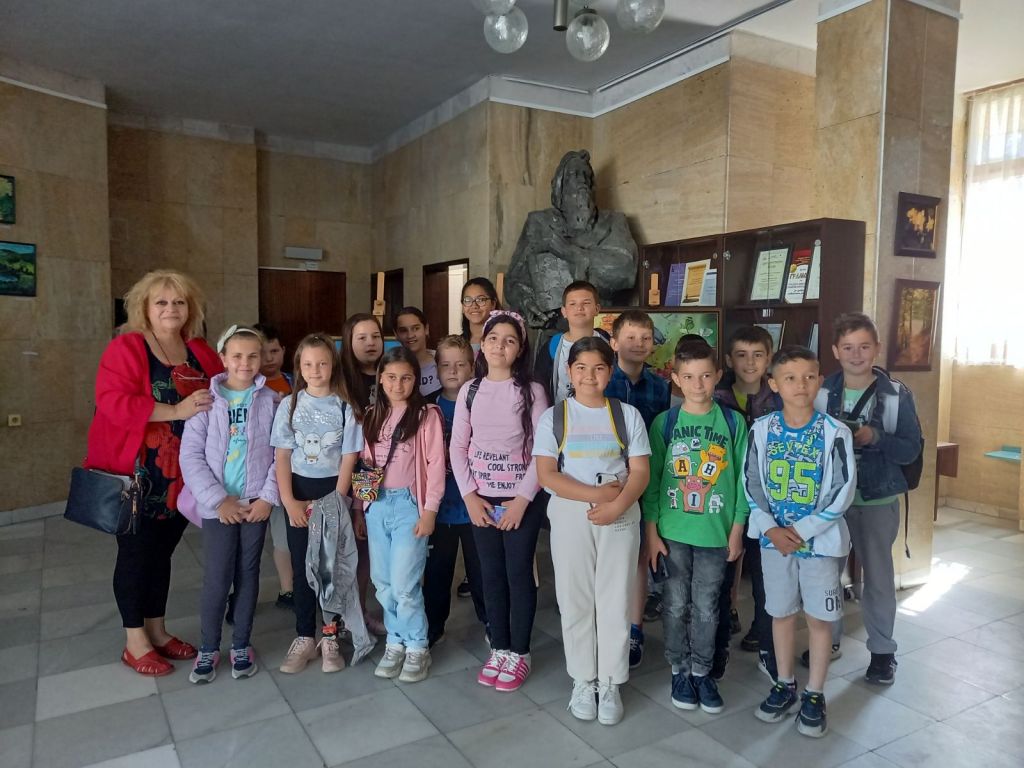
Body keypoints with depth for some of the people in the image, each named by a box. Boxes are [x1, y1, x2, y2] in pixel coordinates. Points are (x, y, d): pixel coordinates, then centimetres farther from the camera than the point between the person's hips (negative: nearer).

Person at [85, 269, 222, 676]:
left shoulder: (201, 352, 9)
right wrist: (175, 410, -26)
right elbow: (113, 402, -21)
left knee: (163, 551, 16)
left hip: (181, 475, 5)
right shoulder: (125, 348, -9)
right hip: (137, 474, -5)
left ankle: (157, 631, 29)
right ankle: (135, 642, 19)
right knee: (135, 553, 5)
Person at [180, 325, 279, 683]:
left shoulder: (271, 401, 0)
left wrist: (268, 497, -9)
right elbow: (191, 455, -6)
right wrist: (219, 500, -11)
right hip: (218, 504, -1)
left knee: (248, 573, 11)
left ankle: (241, 644, 26)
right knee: (216, 578, 0)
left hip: (256, 503, 1)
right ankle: (208, 647, 21)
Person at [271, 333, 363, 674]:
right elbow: (282, 456, -1)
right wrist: (289, 501, -10)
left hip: (333, 491, -1)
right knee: (302, 566, 8)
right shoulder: (289, 405, 1)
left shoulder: (344, 407, -4)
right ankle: (304, 637, 20)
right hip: (299, 493, 2)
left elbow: (348, 459, -5)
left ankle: (330, 637, 17)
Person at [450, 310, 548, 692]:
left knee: (519, 574, 5)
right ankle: (499, 648, 26)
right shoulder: (470, 391, 3)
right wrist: (469, 495, -5)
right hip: (482, 499, 3)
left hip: (522, 500, -3)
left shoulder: (531, 391, -6)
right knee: (492, 575, 11)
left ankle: (519, 652, 21)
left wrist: (522, 499, -14)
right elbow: (458, 448, 3)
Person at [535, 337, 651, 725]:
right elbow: (546, 474, -7)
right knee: (576, 601, 8)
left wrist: (617, 505, -18)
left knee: (615, 601, 6)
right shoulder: (554, 416, 1)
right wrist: (595, 494, -17)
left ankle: (610, 684, 22)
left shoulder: (627, 414, 4)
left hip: (620, 518, 1)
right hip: (570, 517, 0)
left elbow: (641, 472, 0)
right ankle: (583, 681, 25)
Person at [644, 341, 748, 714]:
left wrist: (737, 529, 0)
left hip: (716, 531, 0)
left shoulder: (733, 423, -2)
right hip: (672, 530, 0)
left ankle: (702, 671, 29)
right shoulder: (664, 423, -3)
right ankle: (680, 670, 28)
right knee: (676, 605, 10)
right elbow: (651, 480, -2)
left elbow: (742, 479, 1)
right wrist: (651, 531, -4)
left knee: (706, 607, 11)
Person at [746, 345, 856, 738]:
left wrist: (801, 531, -16)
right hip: (774, 538, 2)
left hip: (820, 540, -2)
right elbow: (751, 484, -1)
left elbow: (842, 492, -11)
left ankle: (814, 695, 25)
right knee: (781, 613, 14)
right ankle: (784, 686, 32)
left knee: (819, 617, 9)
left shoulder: (834, 433, -10)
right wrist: (771, 529, -12)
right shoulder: (762, 430, -4)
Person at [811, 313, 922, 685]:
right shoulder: (821, 392, -2)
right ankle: (828, 639, 32)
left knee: (878, 575, 9)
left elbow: (911, 449, -6)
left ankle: (883, 650, 27)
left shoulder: (897, 395, -6)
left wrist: (875, 437, -22)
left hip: (878, 500, -2)